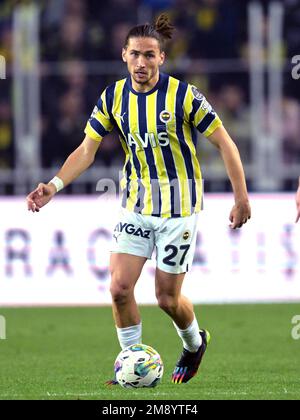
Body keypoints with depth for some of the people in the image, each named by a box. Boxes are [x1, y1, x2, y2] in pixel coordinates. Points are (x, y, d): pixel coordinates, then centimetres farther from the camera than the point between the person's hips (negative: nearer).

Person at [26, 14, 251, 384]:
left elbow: (224, 143, -8)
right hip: (135, 203, 4)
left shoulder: (183, 96, -15)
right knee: (120, 287, -9)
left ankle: (194, 343, 33)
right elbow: (87, 149, 0)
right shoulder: (113, 98, -3)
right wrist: (55, 185, -15)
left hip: (178, 206, -4)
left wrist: (241, 198, -9)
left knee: (167, 297, 0)